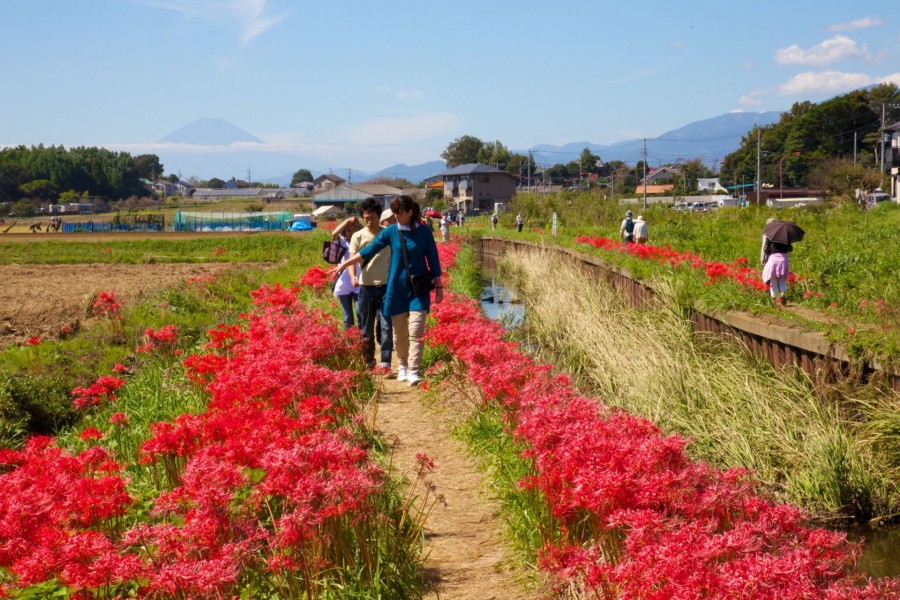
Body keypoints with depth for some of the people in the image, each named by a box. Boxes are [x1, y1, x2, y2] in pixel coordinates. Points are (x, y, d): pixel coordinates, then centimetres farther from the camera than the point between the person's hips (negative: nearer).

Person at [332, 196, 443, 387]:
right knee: (399, 334, 9)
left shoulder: (424, 231, -3)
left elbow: (433, 259, 2)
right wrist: (344, 265, 0)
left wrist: (439, 286, 3)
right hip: (397, 288, 2)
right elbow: (368, 251, 2)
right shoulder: (390, 231, -1)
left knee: (416, 332, -11)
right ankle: (402, 367, 26)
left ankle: (413, 372, -11)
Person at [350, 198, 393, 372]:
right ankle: (368, 362, 19)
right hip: (366, 287, 1)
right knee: (366, 328, 8)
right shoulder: (358, 236, 1)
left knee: (386, 326, -5)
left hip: (386, 286, -1)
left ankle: (385, 363, -2)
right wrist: (353, 276, -25)